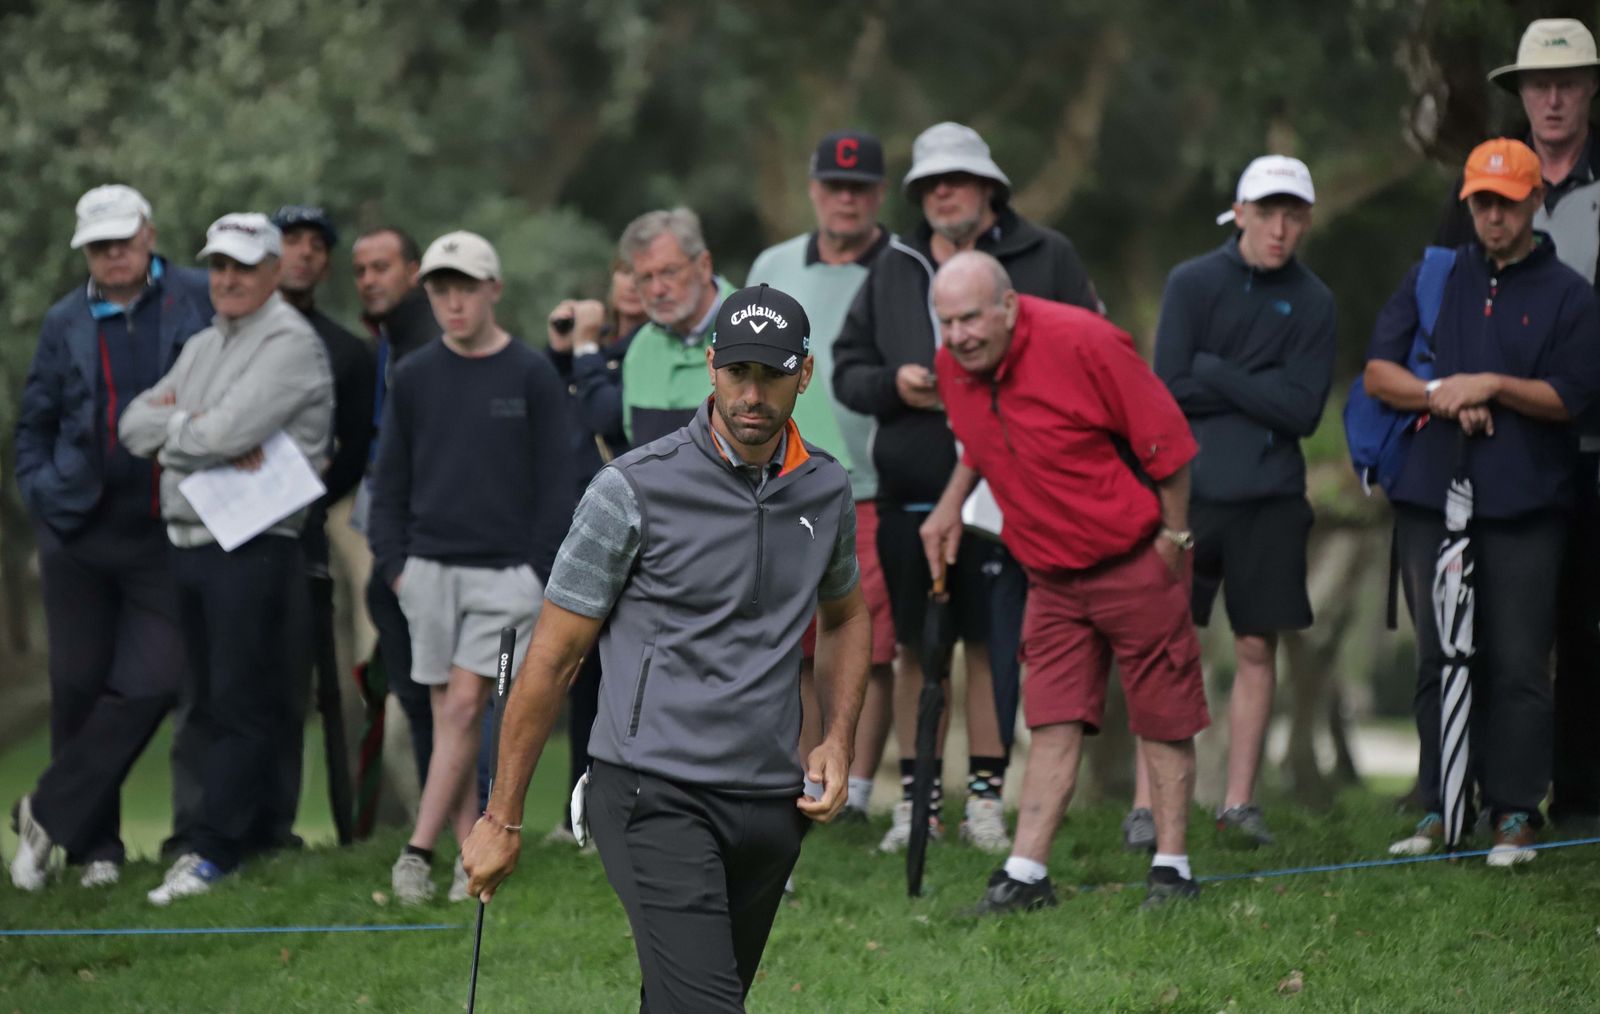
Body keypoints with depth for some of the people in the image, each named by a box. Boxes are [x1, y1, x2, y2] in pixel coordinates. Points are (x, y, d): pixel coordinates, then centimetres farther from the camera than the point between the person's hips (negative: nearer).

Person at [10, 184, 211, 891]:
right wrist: (39, 491, 5)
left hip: (164, 534, -2)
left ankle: (49, 813, 6)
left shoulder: (197, 300, -1)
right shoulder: (66, 322, 8)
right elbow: (35, 422, 17)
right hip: (79, 531, 2)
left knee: (148, 686, -9)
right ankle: (94, 845, 17)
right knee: (78, 686, 5)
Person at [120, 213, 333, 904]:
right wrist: (197, 428, -9)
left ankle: (214, 851, -5)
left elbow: (226, 431, -21)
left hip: (254, 551, -9)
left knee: (242, 706, -5)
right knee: (207, 704, 12)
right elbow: (136, 426, 9)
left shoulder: (289, 343, -10)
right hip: (188, 541, 9)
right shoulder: (202, 347, 18)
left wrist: (173, 427, -1)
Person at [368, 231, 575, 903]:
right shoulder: (414, 377, 8)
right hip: (429, 571, 3)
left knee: (465, 704, -10)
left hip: (506, 575, -3)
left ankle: (418, 851, -11)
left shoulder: (531, 377, 0)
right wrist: (393, 562, 3)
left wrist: (538, 570, -6)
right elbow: (391, 480, 13)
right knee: (448, 714, 3)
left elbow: (556, 485, 1)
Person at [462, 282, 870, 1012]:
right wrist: (502, 819, -1)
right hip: (656, 797, -6)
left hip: (769, 807, 6)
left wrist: (839, 741, 11)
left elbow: (845, 615, 28)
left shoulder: (826, 490, 7)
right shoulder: (635, 490, -9)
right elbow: (553, 658, -3)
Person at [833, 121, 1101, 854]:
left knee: (995, 645, -1)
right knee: (916, 648, 6)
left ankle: (986, 797, 6)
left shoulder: (1045, 259, 4)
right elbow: (846, 368, 15)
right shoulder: (892, 270, 14)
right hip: (909, 490, 3)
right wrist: (893, 385, -5)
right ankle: (915, 798, 13)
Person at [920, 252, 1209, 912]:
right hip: (1052, 576, 5)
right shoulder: (953, 367, -2)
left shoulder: (1081, 343, -22)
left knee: (1163, 720, 3)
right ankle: (1026, 874, -1)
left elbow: (1165, 439, -14)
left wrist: (1175, 536, -8)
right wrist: (952, 503, 12)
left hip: (1134, 563, -5)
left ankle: (1172, 869, 10)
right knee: (1054, 723, 1)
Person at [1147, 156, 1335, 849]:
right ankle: (1147, 805, 0)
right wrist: (1261, 390, -8)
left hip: (1271, 500, 2)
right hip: (1190, 489, -2)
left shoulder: (1313, 303, 5)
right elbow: (1170, 386, -8)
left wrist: (1213, 373, -9)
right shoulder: (1192, 283, 1)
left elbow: (1303, 410, -5)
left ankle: (1239, 800, 12)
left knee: (1257, 647, 5)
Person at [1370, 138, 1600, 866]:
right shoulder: (1434, 279, 14)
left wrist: (1493, 385, -13)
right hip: (1430, 498, 3)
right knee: (1439, 660, 6)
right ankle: (1439, 808, 11)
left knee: (1517, 665, -4)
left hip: (1524, 506, -3)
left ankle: (1516, 813, 0)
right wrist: (1441, 395, -8)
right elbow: (1378, 371, 8)